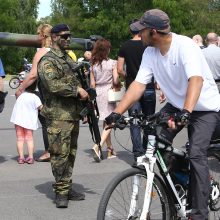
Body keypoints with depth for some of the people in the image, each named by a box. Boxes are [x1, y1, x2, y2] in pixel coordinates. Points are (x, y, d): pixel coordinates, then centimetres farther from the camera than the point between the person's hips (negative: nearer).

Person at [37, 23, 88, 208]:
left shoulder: (68, 59, 20)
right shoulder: (47, 61, -8)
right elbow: (53, 85, -21)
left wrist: (84, 94, 12)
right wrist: (77, 90, -17)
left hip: (74, 113, 9)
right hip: (59, 116, -9)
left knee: (71, 153, 12)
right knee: (60, 154, -9)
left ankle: (67, 188, 20)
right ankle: (61, 192, -3)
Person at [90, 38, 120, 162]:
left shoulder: (93, 65, 3)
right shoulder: (112, 63, -8)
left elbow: (92, 84, 3)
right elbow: (116, 80, -14)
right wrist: (117, 85, 7)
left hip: (98, 93, 5)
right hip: (109, 93, -5)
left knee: (105, 123, 14)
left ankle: (110, 150, 21)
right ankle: (98, 146, -23)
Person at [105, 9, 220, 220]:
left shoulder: (185, 45, -27)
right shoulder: (150, 53, -8)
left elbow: (196, 79, -41)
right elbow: (138, 84, -12)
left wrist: (186, 111, -57)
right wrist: (117, 112, -24)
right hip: (176, 105, 6)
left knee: (196, 154, -20)